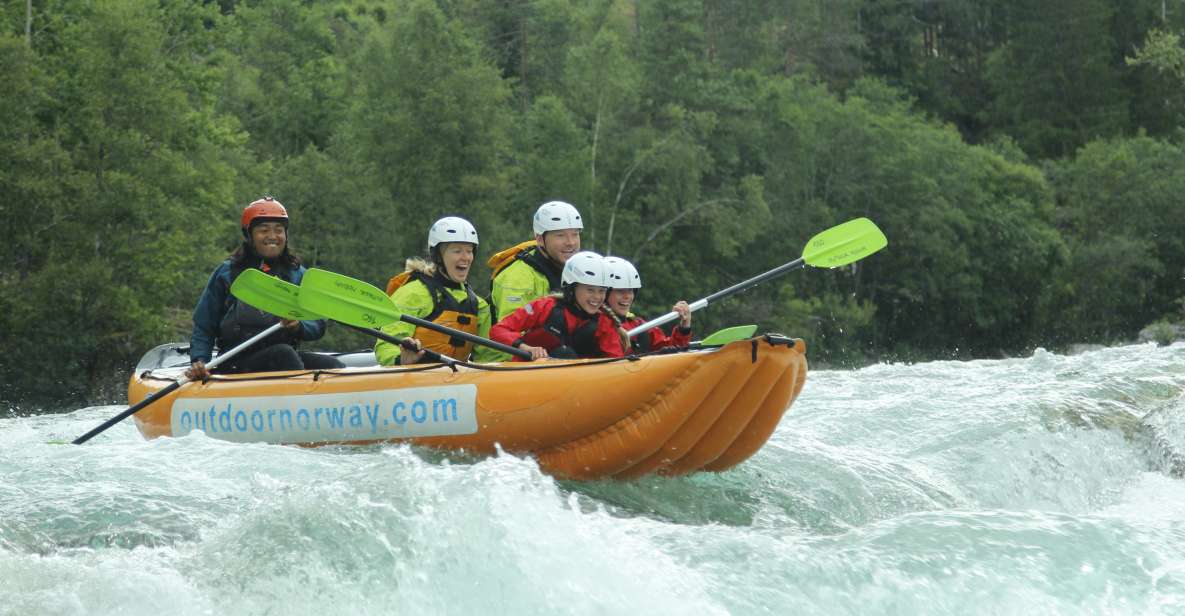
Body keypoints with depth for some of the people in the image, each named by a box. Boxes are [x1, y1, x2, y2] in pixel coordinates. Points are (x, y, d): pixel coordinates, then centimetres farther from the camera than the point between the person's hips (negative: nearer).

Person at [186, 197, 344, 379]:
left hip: (284, 360, 3)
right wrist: (198, 362, -9)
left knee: (332, 365, -25)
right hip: (237, 365, -3)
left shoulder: (297, 274, 14)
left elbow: (317, 326, 10)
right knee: (283, 353, -33)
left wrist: (298, 326, -12)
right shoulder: (227, 273, 7)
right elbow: (203, 328, 8)